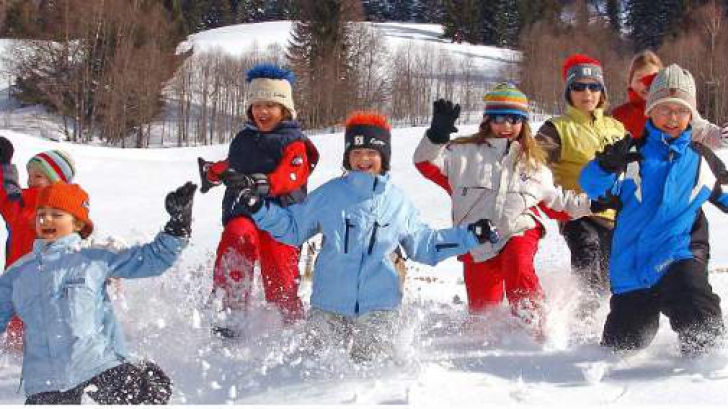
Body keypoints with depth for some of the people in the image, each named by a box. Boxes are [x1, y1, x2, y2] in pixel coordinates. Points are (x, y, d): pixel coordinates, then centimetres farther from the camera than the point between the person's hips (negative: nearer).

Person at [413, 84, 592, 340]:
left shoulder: (532, 162, 18)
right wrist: (438, 135, -22)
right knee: (482, 310, 1)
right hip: (478, 243, 0)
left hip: (519, 232, 0)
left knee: (518, 264, -35)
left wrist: (588, 204, 23)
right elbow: (426, 163, -5)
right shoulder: (465, 153, 7)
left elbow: (554, 199, 29)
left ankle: (532, 325, -28)